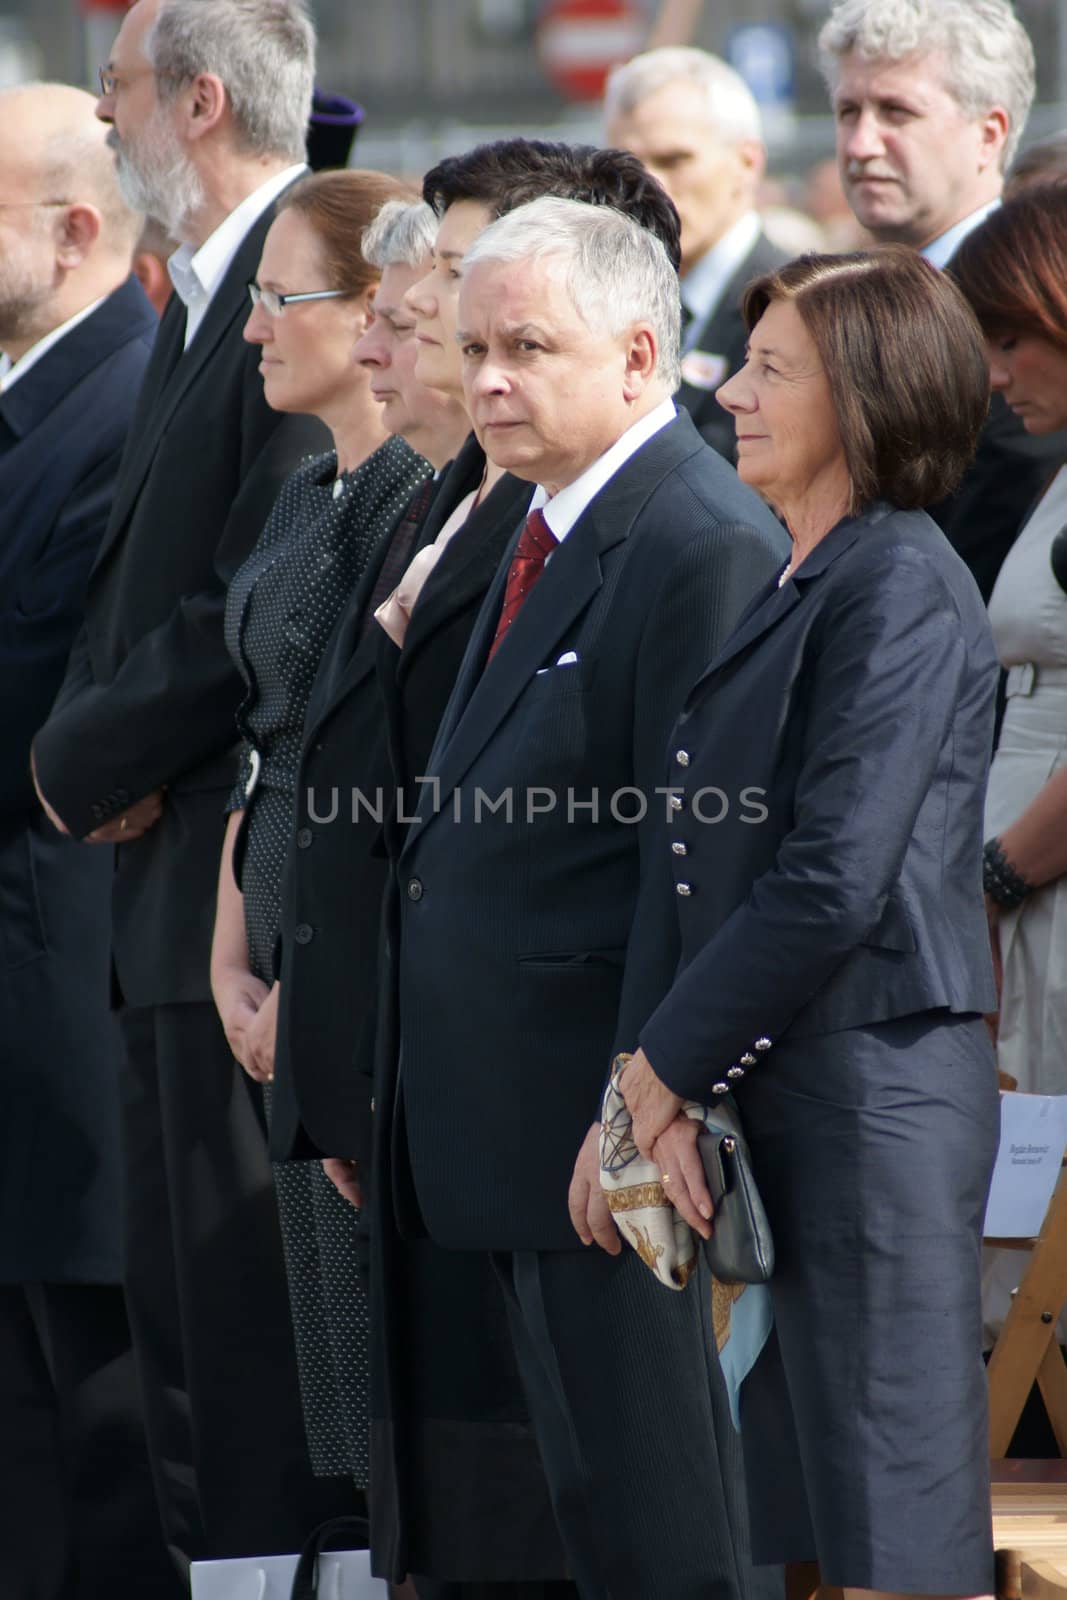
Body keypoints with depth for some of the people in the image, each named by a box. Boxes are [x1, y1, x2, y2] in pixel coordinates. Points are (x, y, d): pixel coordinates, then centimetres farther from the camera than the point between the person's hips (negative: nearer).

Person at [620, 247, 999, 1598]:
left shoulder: (901, 590, -12)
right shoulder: (801, 583, 16)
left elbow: (832, 881, -19)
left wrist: (660, 1071, -14)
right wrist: (678, 1083, 6)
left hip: (870, 1081, -9)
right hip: (780, 1086, 9)